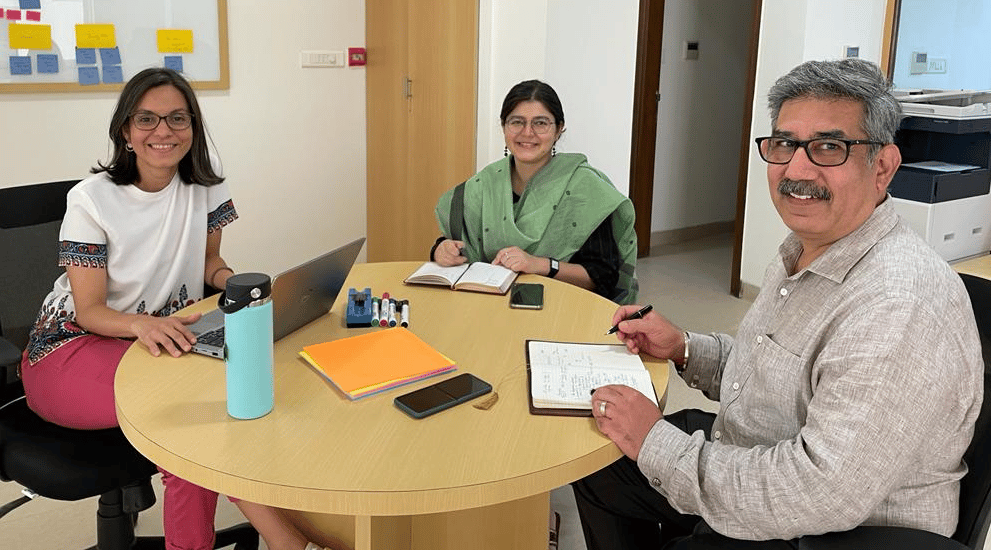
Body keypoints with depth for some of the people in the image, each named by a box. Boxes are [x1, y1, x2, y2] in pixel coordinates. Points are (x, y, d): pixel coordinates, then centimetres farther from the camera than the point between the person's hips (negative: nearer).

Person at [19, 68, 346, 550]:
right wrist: (142, 324, -35)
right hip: (73, 347, -4)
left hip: (168, 335, 4)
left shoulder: (204, 187, 1)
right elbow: (89, 311, -12)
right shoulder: (91, 199, -11)